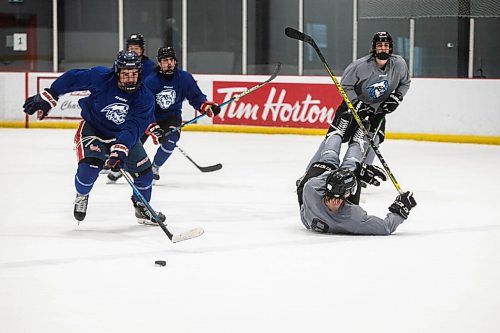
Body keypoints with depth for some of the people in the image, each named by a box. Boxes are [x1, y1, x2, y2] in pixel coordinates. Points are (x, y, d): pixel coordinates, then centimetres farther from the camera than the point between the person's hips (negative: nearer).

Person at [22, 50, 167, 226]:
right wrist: (47, 97, -9)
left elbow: (133, 127, -31)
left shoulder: (145, 97, -22)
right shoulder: (101, 77, -25)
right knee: (89, 165, -25)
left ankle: (142, 208, 24)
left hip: (124, 135, 3)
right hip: (93, 129, -3)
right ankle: (81, 196, 9)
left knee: (143, 170, -4)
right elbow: (72, 78, -12)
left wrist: (121, 149, -45)